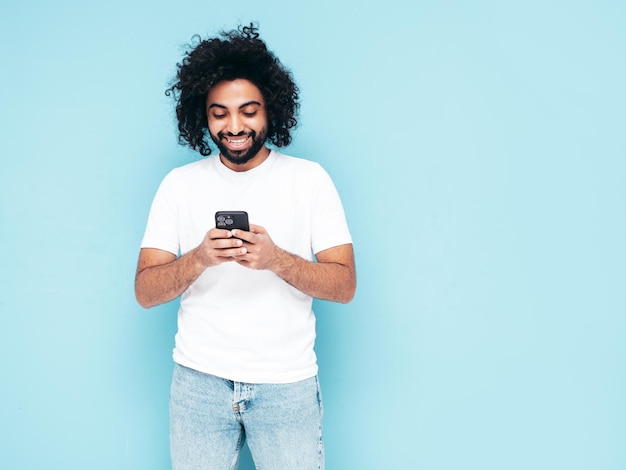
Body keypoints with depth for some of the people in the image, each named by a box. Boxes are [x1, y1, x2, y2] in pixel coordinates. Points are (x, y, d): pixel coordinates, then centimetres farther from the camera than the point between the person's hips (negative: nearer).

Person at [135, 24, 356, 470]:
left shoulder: (310, 178, -2)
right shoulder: (179, 184, 2)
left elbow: (345, 284, -6)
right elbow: (145, 291, -1)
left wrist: (276, 259, -23)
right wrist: (200, 258, -21)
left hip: (287, 383, -1)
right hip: (199, 381, 1)